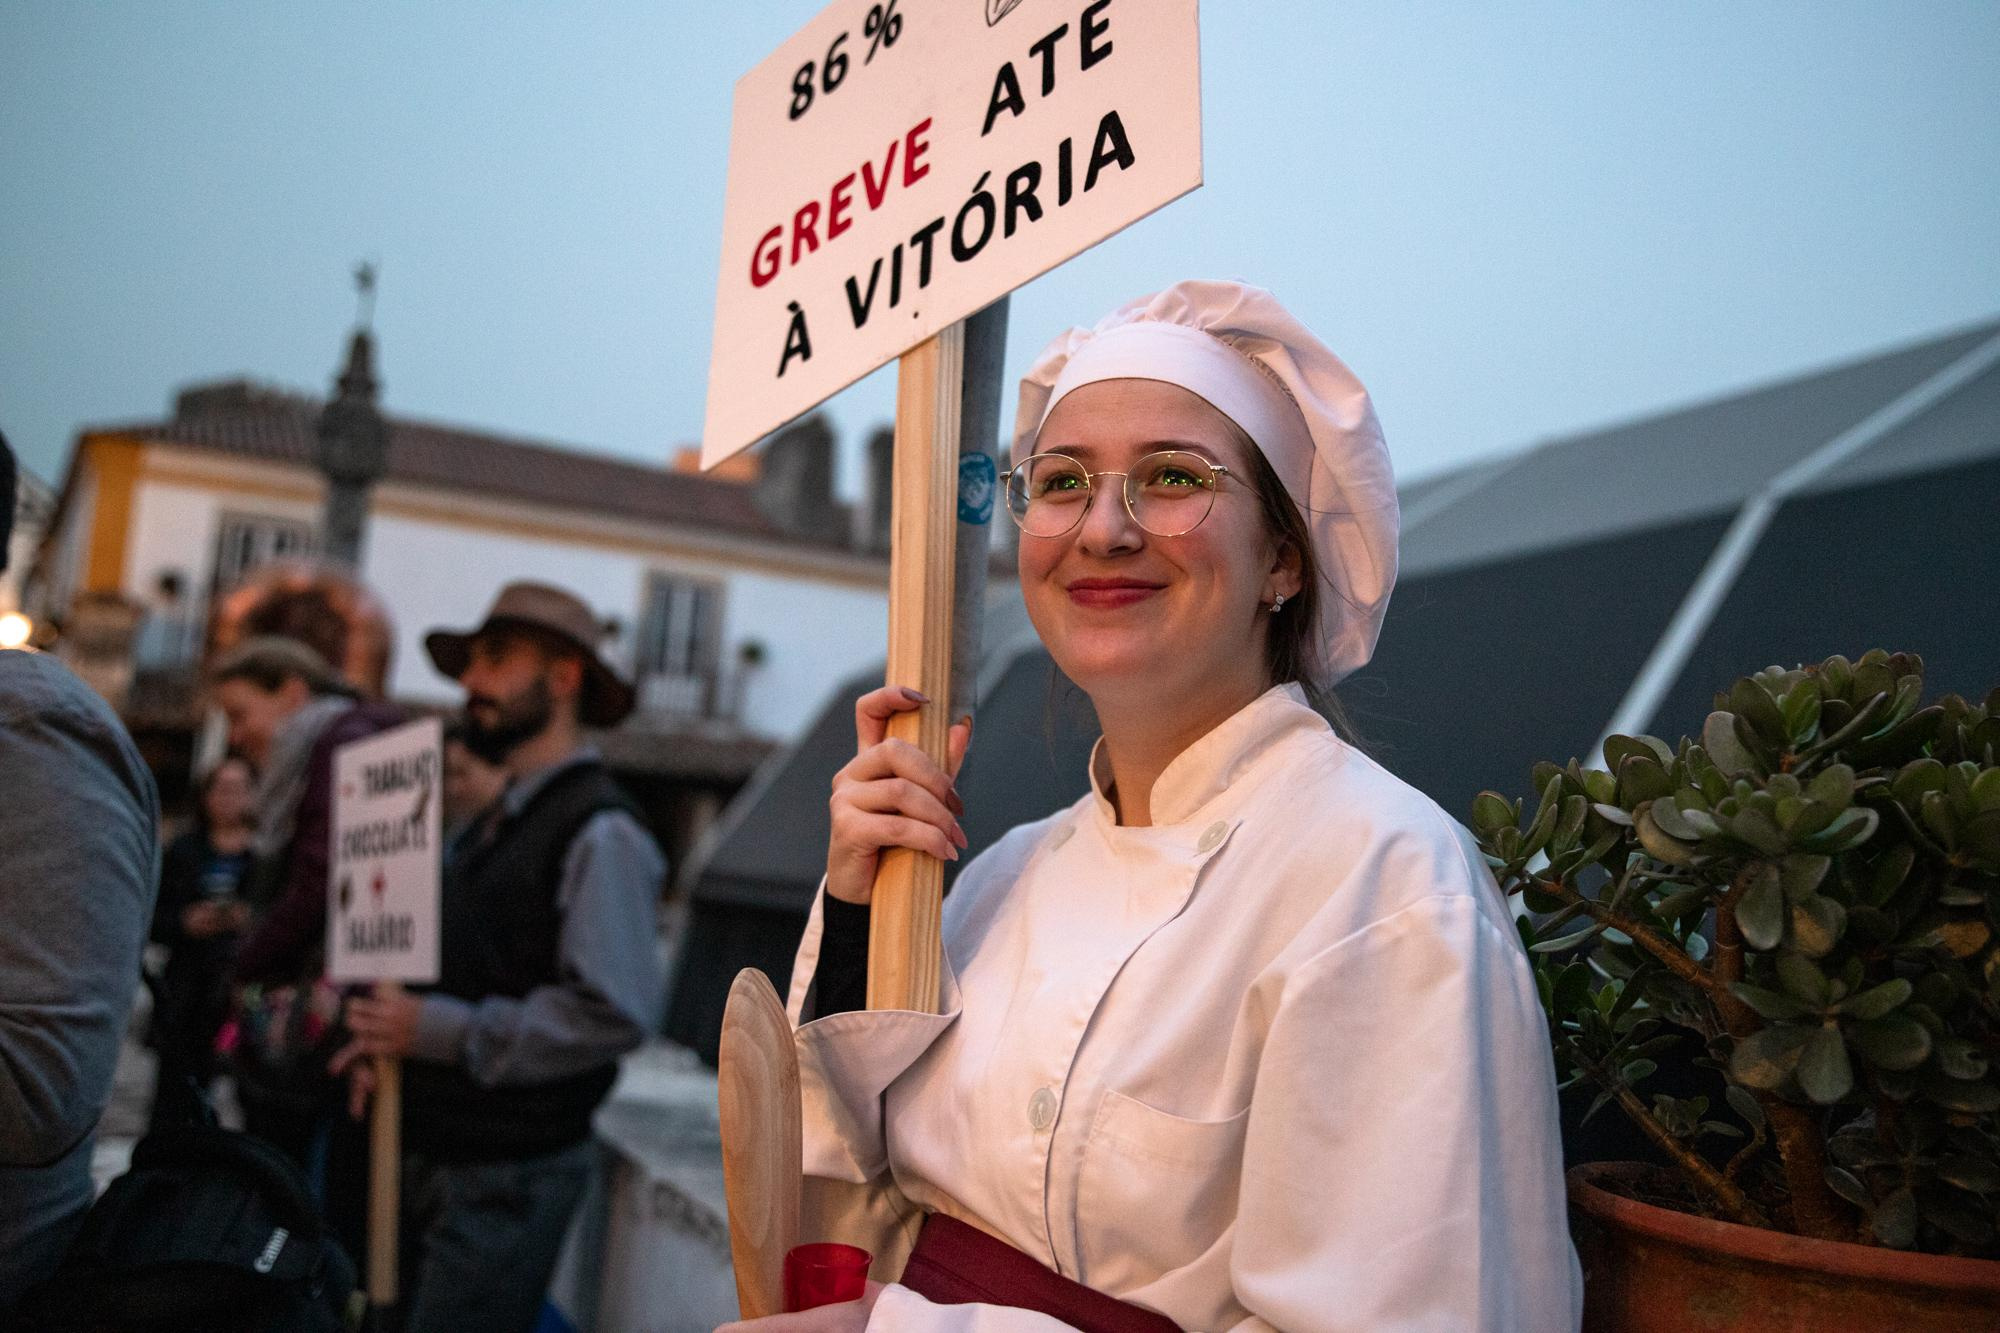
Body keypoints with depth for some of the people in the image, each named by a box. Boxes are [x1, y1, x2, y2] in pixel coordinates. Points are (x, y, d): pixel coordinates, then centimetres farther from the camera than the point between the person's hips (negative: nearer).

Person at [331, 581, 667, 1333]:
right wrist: (391, 1040, 4)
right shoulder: (498, 823, 14)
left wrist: (437, 1030, -20)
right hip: (432, 1159, 9)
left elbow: (616, 1011, -26)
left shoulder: (599, 832, -16)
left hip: (508, 1177, -9)